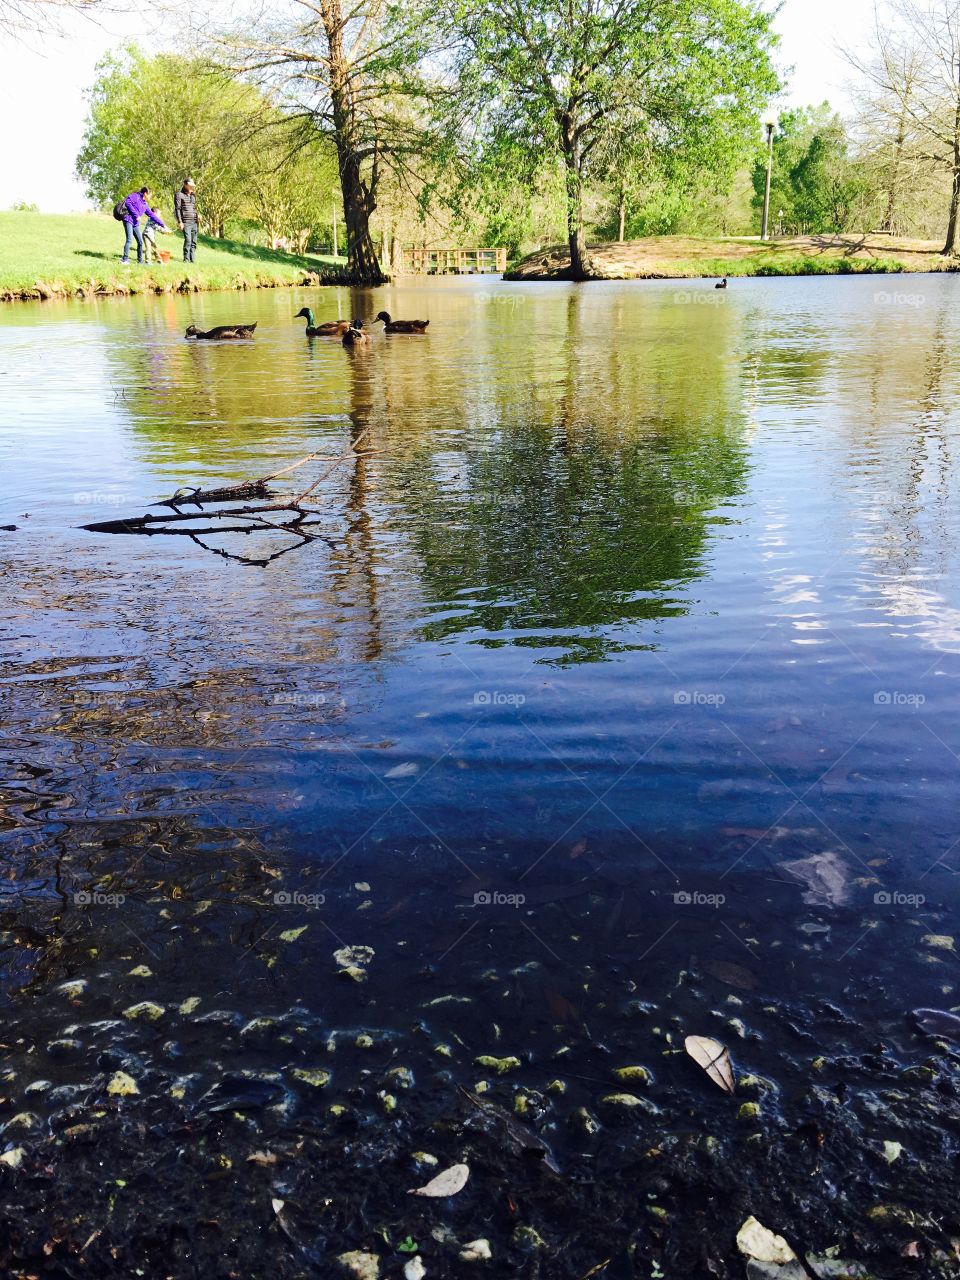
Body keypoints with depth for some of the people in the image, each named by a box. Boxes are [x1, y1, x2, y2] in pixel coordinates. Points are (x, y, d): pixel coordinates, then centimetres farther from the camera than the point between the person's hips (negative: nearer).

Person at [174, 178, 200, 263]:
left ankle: (192, 259, 8)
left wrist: (197, 218, 13)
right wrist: (179, 222, -13)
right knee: (188, 240, -15)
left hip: (194, 222, 6)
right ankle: (186, 259, -10)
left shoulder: (193, 196, 20)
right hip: (186, 222, -6)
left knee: (194, 241, 4)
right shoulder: (179, 195, -1)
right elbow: (177, 209, -5)